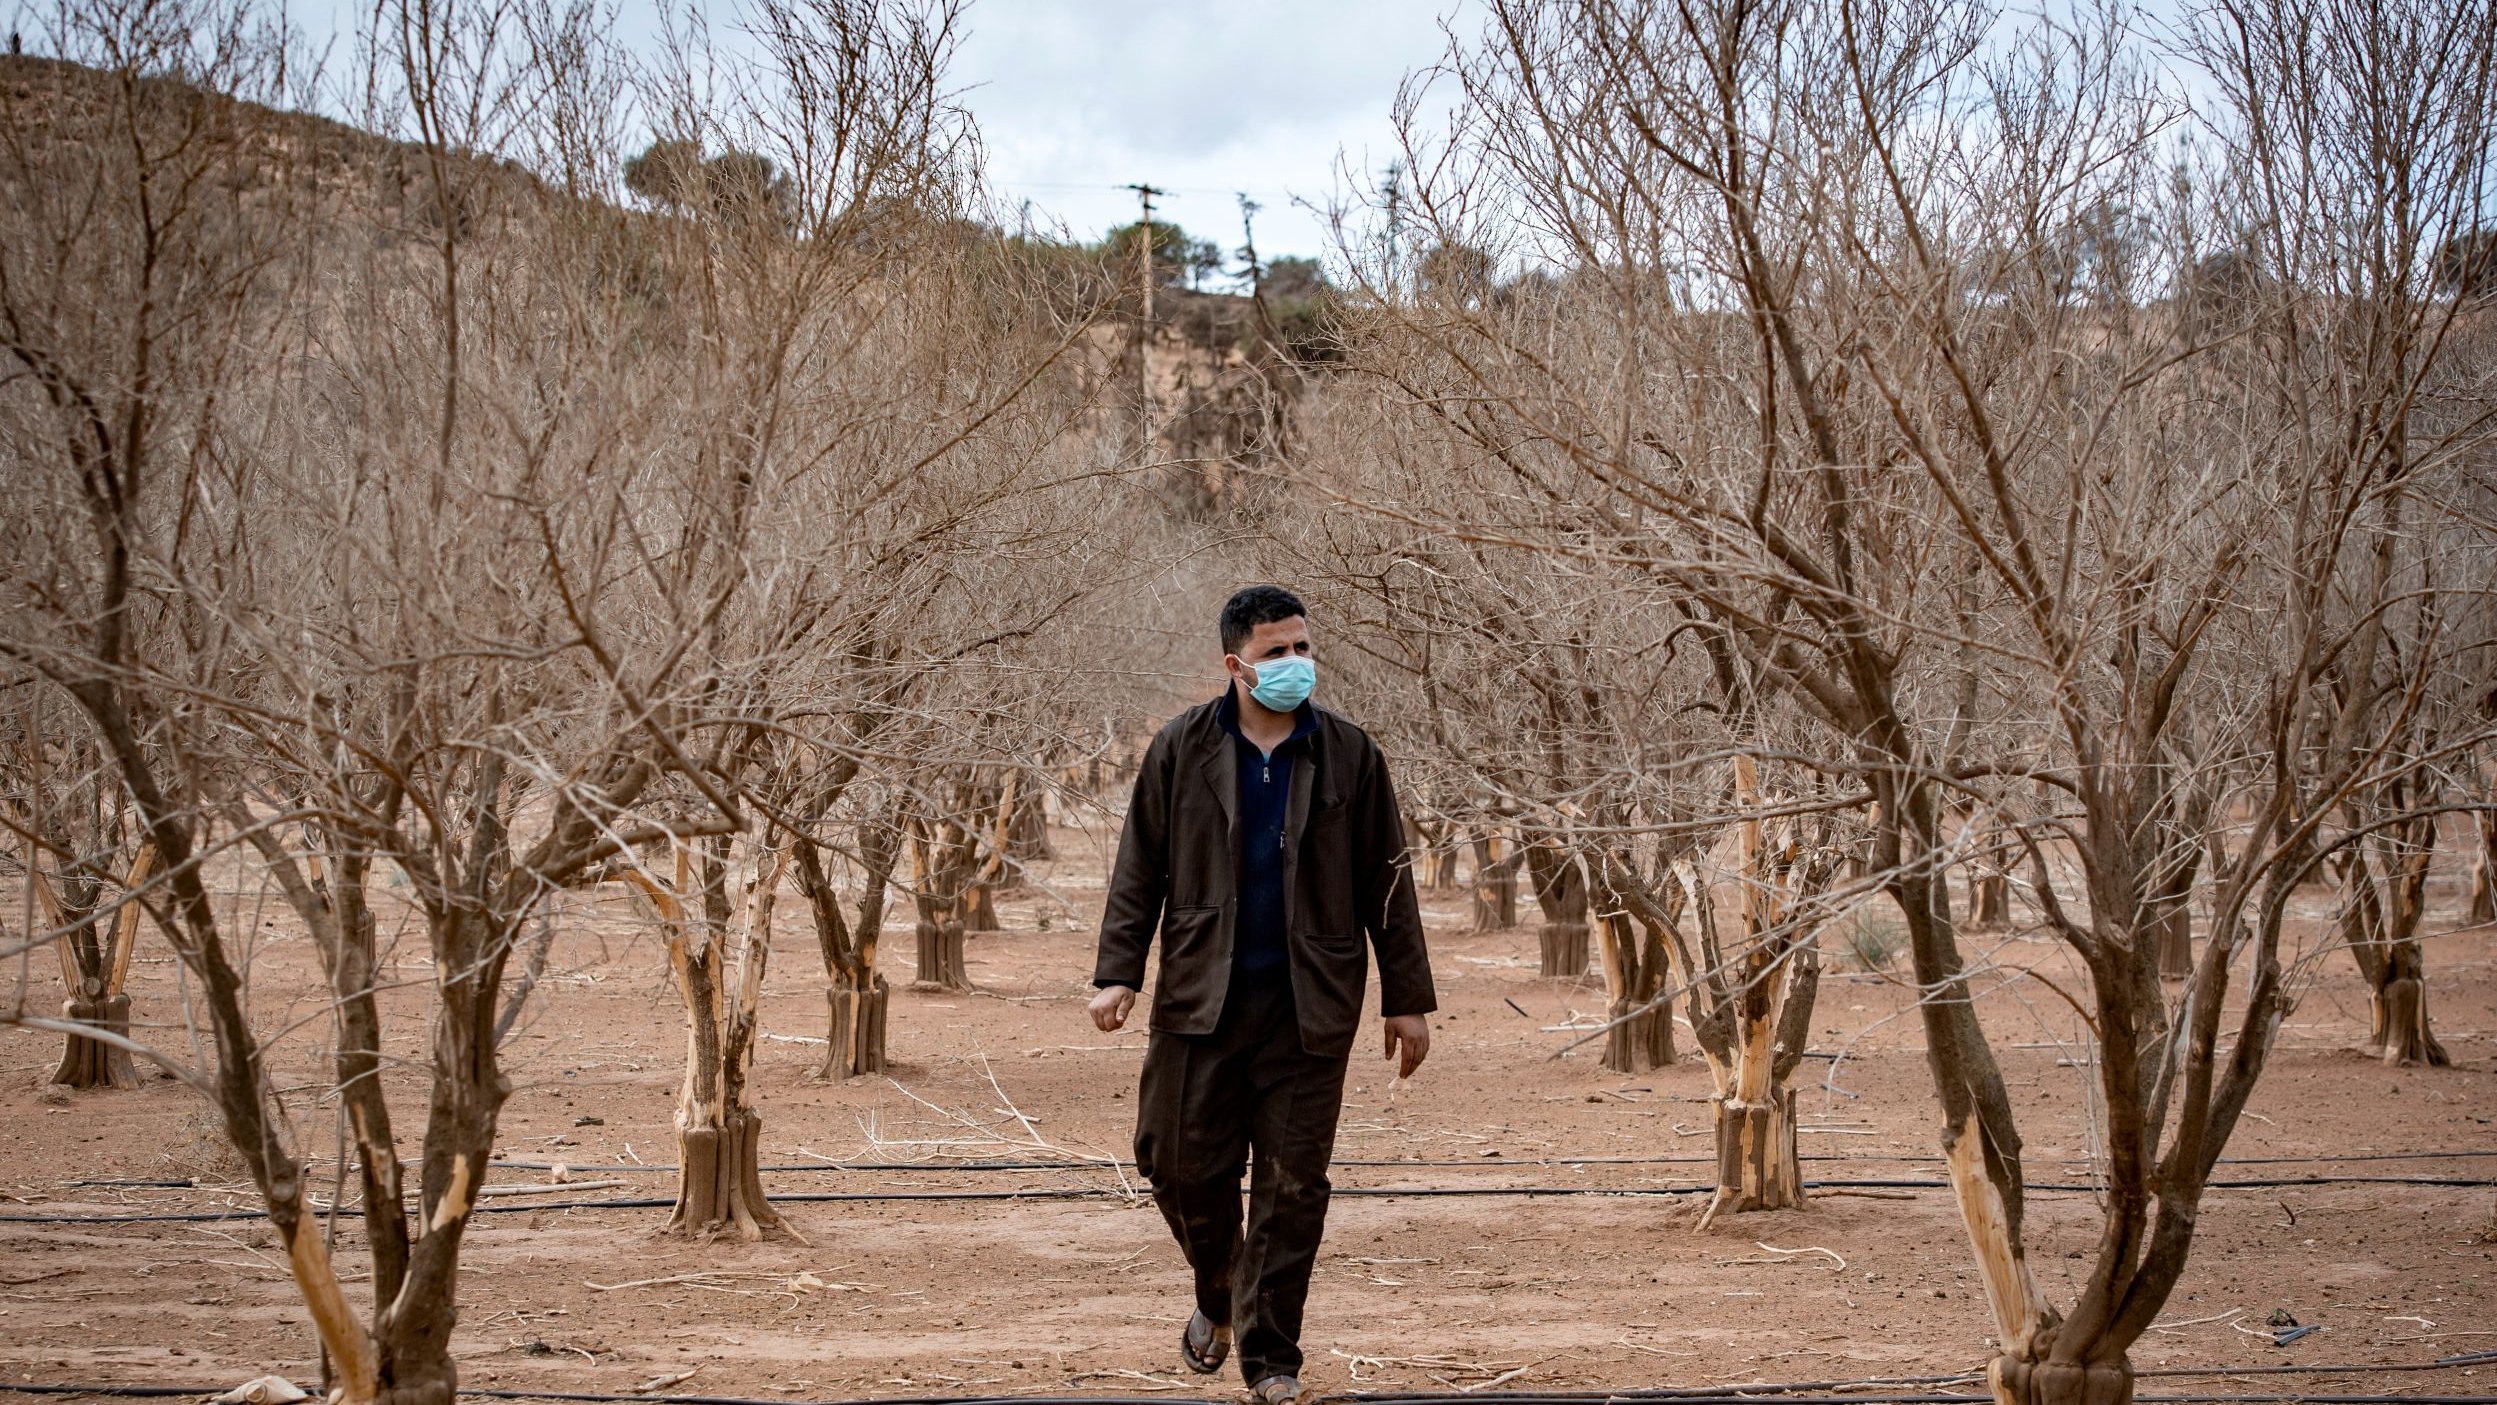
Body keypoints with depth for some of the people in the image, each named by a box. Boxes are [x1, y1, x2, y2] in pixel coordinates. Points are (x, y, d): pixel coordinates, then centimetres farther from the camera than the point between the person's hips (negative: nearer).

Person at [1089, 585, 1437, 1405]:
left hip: (1309, 1007, 0)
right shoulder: (1181, 750, 3)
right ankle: (1217, 1297, 31)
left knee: (1292, 1185, 2)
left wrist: (1407, 1000, 4)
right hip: (1201, 999, 0)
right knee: (1183, 1165, 2)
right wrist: (1118, 973, -5)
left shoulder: (1349, 756, 4)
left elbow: (1386, 884, 6)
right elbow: (1139, 869, 4)